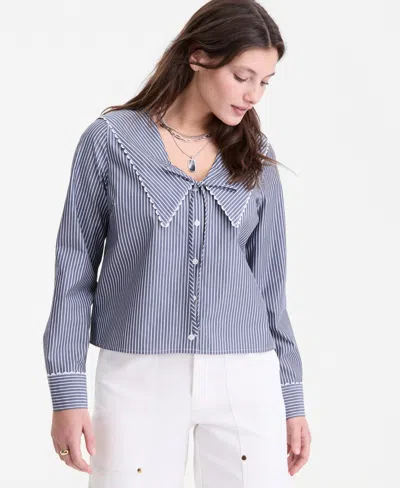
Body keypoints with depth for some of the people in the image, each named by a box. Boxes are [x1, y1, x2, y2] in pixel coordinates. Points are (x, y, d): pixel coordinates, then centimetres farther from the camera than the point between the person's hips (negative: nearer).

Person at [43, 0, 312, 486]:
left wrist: (291, 397, 10)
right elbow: (75, 269, 0)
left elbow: (269, 281, 11)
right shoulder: (110, 140, -2)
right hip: (140, 376, -2)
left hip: (244, 378, 2)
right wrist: (67, 392, -5)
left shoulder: (255, 155, 7)